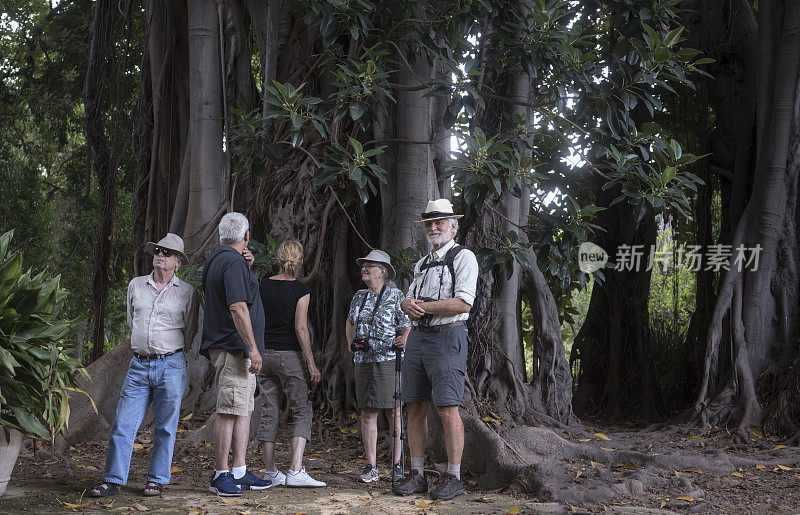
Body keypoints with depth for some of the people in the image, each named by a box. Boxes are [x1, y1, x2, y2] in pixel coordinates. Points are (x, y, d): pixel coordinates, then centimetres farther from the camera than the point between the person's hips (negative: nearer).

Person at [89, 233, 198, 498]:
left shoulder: (187, 292, 3)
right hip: (139, 366, 3)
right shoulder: (136, 285, 11)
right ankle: (113, 480, 6)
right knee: (123, 424, -1)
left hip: (171, 365, -2)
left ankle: (157, 480, 13)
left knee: (165, 427, 2)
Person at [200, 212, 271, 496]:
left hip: (236, 350, 11)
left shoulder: (217, 259, 17)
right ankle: (220, 476, -3)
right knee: (229, 412, -7)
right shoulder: (233, 262, -14)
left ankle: (239, 472, 17)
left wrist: (246, 267, 16)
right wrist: (253, 348, -21)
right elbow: (237, 307, -21)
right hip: (234, 348, -11)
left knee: (244, 410, 12)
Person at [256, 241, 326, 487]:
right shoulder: (301, 291, -8)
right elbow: (300, 329, -13)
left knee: (269, 412, 10)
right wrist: (311, 364, -10)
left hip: (263, 354, 5)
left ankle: (271, 472, 13)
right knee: (302, 411, 1)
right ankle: (295, 471, -10)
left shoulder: (263, 286, 5)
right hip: (289, 356, -5)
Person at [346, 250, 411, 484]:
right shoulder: (359, 297, 14)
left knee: (394, 413, -2)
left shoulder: (395, 296, -3)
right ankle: (371, 467, 7)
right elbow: (350, 321, 31)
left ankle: (397, 464, 6)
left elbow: (408, 326, -3)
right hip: (364, 360, 5)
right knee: (367, 412, 3)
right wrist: (351, 343, 18)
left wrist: (403, 341, -22)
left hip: (389, 359, -5)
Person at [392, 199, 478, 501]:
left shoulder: (463, 257, -2)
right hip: (418, 337, 7)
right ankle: (416, 476, 11)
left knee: (447, 408, -10)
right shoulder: (422, 264, 22)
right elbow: (408, 301, 22)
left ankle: (453, 478, -2)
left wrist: (423, 306, -10)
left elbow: (463, 303, -14)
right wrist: (409, 305, -3)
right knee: (416, 408, 5)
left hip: (447, 337, -7)